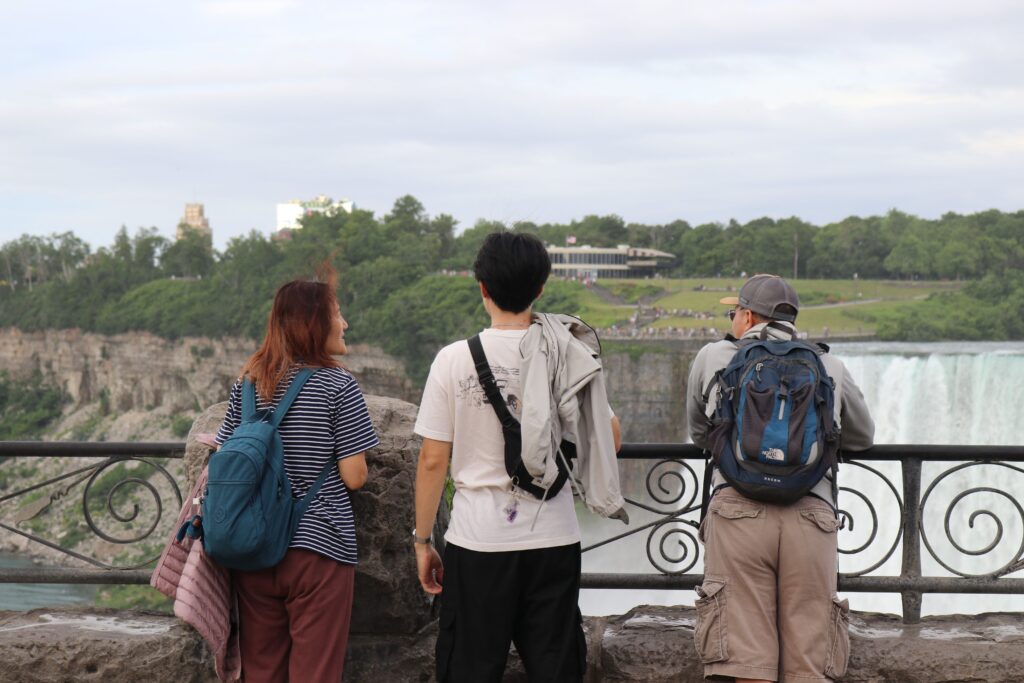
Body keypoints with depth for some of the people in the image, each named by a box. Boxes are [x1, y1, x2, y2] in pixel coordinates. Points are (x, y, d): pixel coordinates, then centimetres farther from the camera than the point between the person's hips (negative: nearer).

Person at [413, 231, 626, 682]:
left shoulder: (454, 359, -6)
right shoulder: (570, 357, 0)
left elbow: (432, 460, -4)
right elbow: (609, 439, 10)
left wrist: (422, 541, 6)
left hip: (478, 542, -2)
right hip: (554, 540, 2)